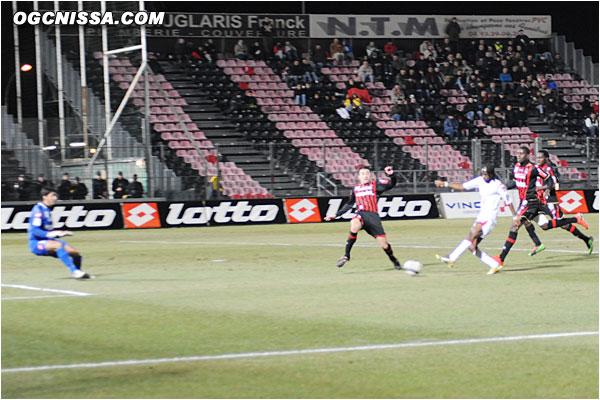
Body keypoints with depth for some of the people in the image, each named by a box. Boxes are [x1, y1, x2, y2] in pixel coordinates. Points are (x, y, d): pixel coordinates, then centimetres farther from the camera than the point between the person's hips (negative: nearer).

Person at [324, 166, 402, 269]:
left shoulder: (375, 184, 7)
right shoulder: (356, 188, 17)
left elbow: (391, 184, -7)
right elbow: (349, 204, 29)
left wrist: (391, 175, -27)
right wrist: (336, 215, 28)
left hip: (373, 216, -1)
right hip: (360, 214, 1)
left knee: (384, 245, -5)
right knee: (354, 226, -36)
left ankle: (394, 260, 27)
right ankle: (346, 256, -28)